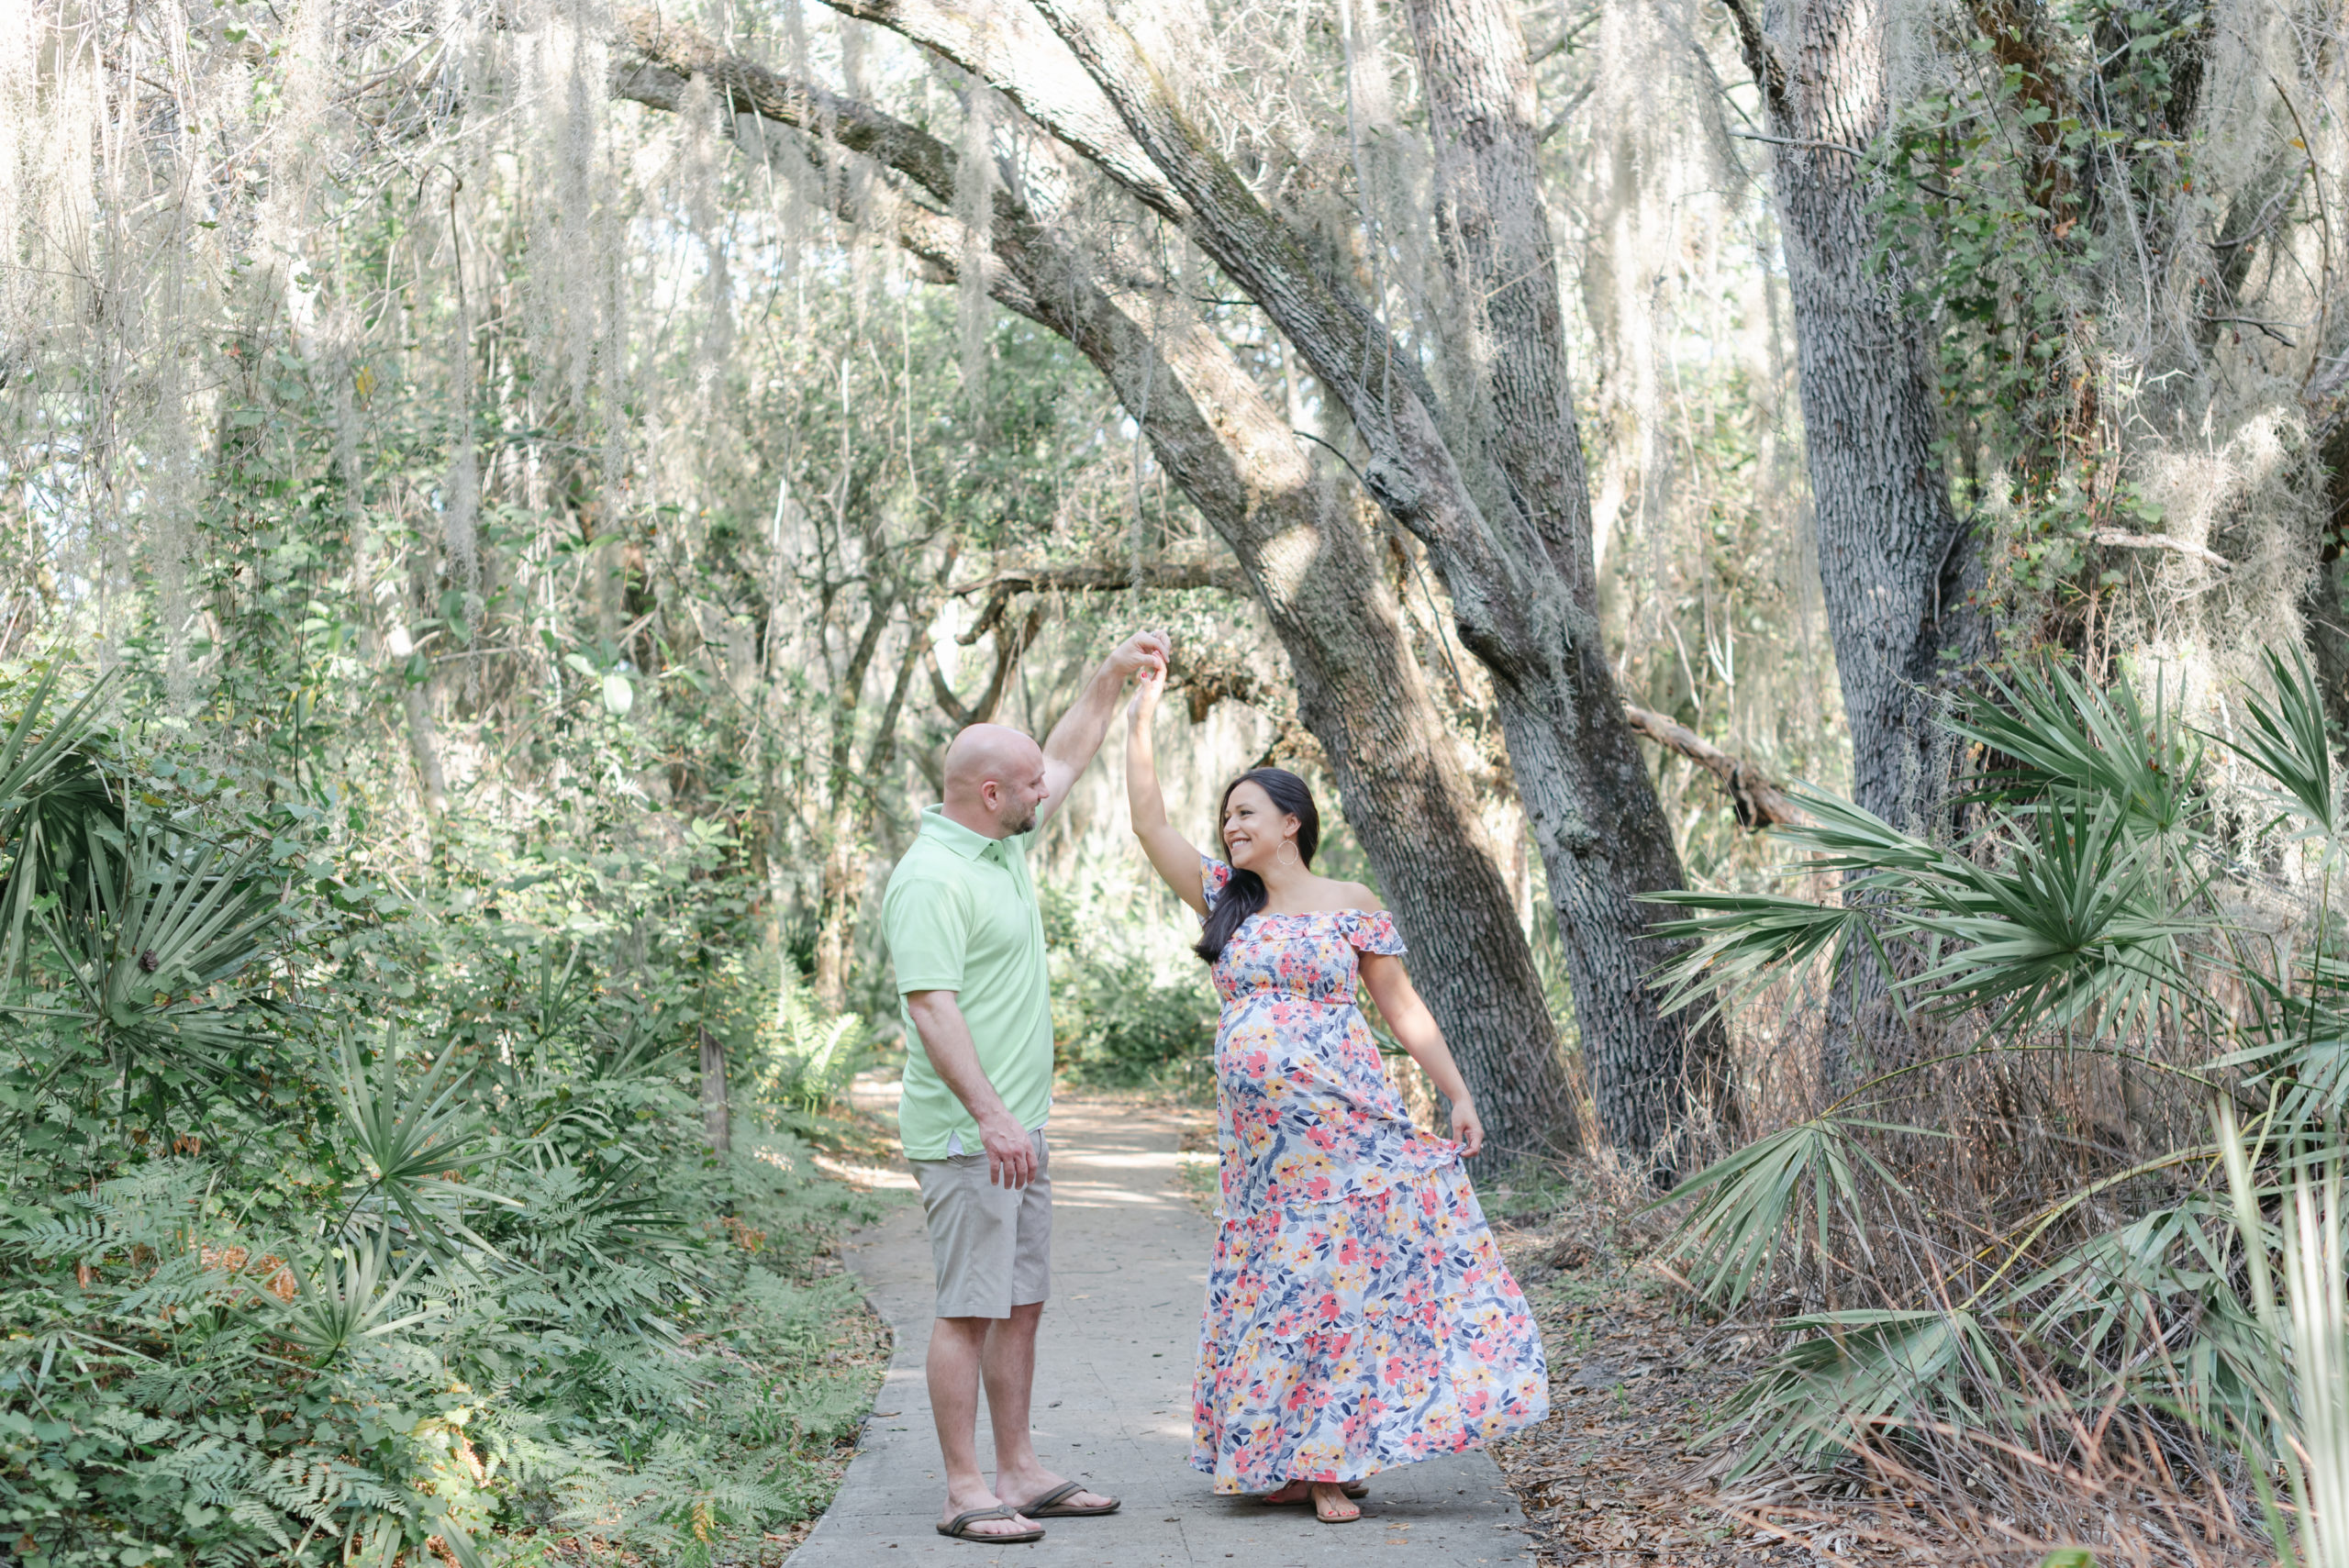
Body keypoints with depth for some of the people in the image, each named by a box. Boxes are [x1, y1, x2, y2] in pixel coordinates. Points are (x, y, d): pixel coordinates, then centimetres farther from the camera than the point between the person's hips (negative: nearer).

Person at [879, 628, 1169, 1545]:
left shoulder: (1001, 844, 13)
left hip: (1018, 1130, 10)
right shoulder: (930, 879, -17)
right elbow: (932, 1007, -24)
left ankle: (1020, 1472, 20)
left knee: (1021, 1304, 13)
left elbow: (1066, 757, 28)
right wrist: (990, 1116, -30)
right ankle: (966, 1493, 0)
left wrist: (1114, 674, 24)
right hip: (966, 1134, -10)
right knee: (970, 1310, -6)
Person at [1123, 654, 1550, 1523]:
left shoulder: (1351, 906, 0)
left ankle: (1335, 1461, 4)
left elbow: (1404, 1009, 3)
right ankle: (1293, 1464, 15)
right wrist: (1140, 718, 2)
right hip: (1257, 1131, 4)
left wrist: (1459, 1096, -1)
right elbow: (1149, 824, 6)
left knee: (1343, 1275, -4)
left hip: (1343, 1123, -3)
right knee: (1276, 1282, 6)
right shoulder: (1226, 899, 9)